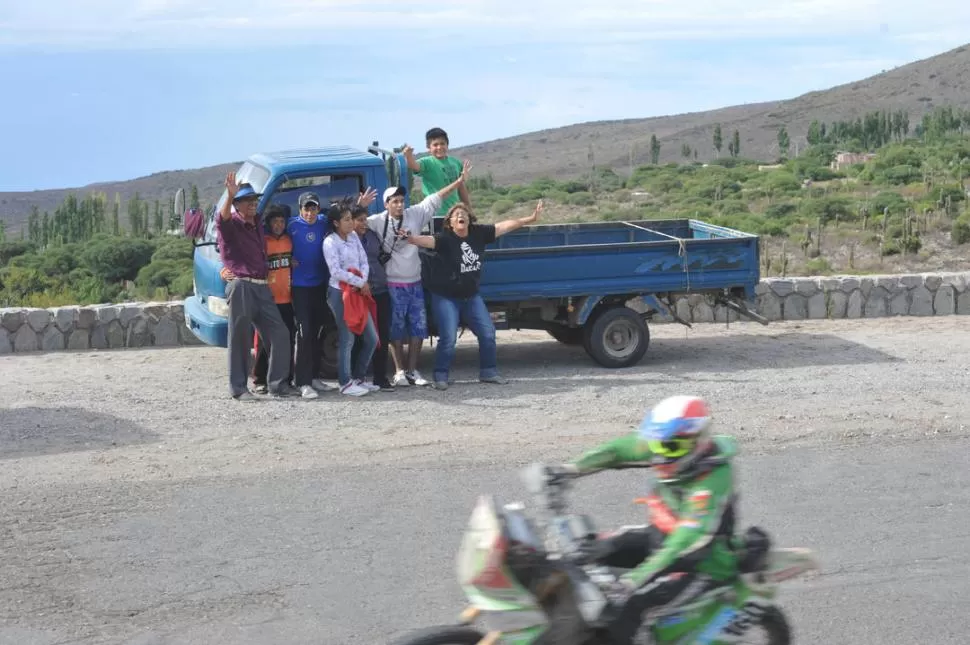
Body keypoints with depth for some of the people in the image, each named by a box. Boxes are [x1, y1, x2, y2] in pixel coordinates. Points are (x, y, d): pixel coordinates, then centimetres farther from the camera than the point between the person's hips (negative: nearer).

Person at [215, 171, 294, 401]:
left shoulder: (258, 225, 20)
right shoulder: (231, 225, -2)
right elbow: (223, 217, -27)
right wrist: (230, 197, -45)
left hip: (262, 288, 7)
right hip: (241, 287, -7)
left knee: (279, 334, 2)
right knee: (240, 338, -5)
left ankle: (277, 383, 8)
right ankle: (239, 388, -1)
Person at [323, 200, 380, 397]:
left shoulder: (354, 237, 9)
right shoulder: (330, 242, -11)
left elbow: (364, 262, 7)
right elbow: (336, 272, -16)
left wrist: (363, 282, -10)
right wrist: (360, 283, -12)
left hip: (358, 292, 7)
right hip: (339, 293, -7)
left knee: (371, 338, 8)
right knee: (347, 339, -7)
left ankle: (358, 378, 18)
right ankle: (345, 383, 1)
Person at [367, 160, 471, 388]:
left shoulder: (415, 214, 1)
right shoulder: (379, 221, -8)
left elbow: (435, 199, 4)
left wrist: (460, 181, 2)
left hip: (415, 284, 4)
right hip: (393, 286, -4)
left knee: (418, 327, 5)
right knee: (396, 329, 1)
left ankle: (412, 370, 14)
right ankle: (400, 371, 10)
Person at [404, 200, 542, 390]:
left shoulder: (478, 233, -3)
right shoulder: (445, 238, -18)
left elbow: (504, 226, 2)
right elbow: (427, 240, -36)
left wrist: (530, 219, 5)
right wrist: (410, 238, -57)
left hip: (471, 296, 6)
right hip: (445, 297, -6)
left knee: (488, 333, 8)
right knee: (448, 338, -12)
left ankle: (488, 372, 23)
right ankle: (440, 376, 1)